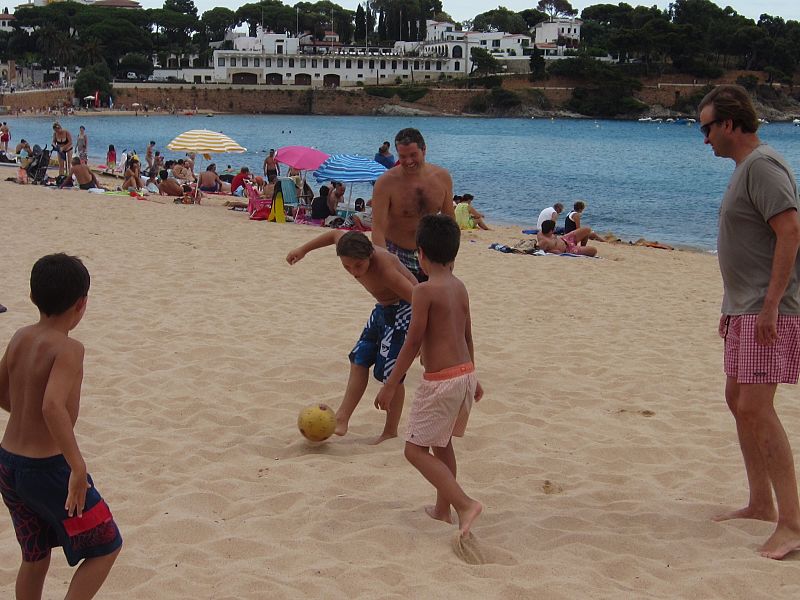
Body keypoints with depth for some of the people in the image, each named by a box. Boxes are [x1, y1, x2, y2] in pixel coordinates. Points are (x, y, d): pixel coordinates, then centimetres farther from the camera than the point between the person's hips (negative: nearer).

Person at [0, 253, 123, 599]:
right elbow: (53, 406, -35)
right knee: (107, 547, 9)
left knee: (35, 558, 23)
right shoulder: (68, 349, -20)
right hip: (48, 469, -7)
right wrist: (78, 467, -31)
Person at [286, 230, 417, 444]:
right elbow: (336, 234, 10)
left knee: (389, 373, -8)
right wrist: (303, 249, 16)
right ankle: (342, 418, 15)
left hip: (403, 310, -9)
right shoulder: (352, 253, -13)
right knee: (359, 360, 8)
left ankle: (390, 432, 5)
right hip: (382, 308, 9)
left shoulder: (384, 269, -35)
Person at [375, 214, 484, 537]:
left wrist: (390, 385, -9)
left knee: (415, 449, -2)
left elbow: (413, 342, -16)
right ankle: (443, 508, 33)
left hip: (441, 380, -9)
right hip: (465, 373, 9)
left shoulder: (424, 290, -16)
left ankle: (464, 504, -13)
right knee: (441, 442, 24)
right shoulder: (460, 287, 8)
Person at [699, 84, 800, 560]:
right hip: (746, 309, 11)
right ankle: (761, 504, 25)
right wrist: (732, 308, 22)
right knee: (738, 400, 15)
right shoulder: (745, 167, 17)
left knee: (756, 407, -15)